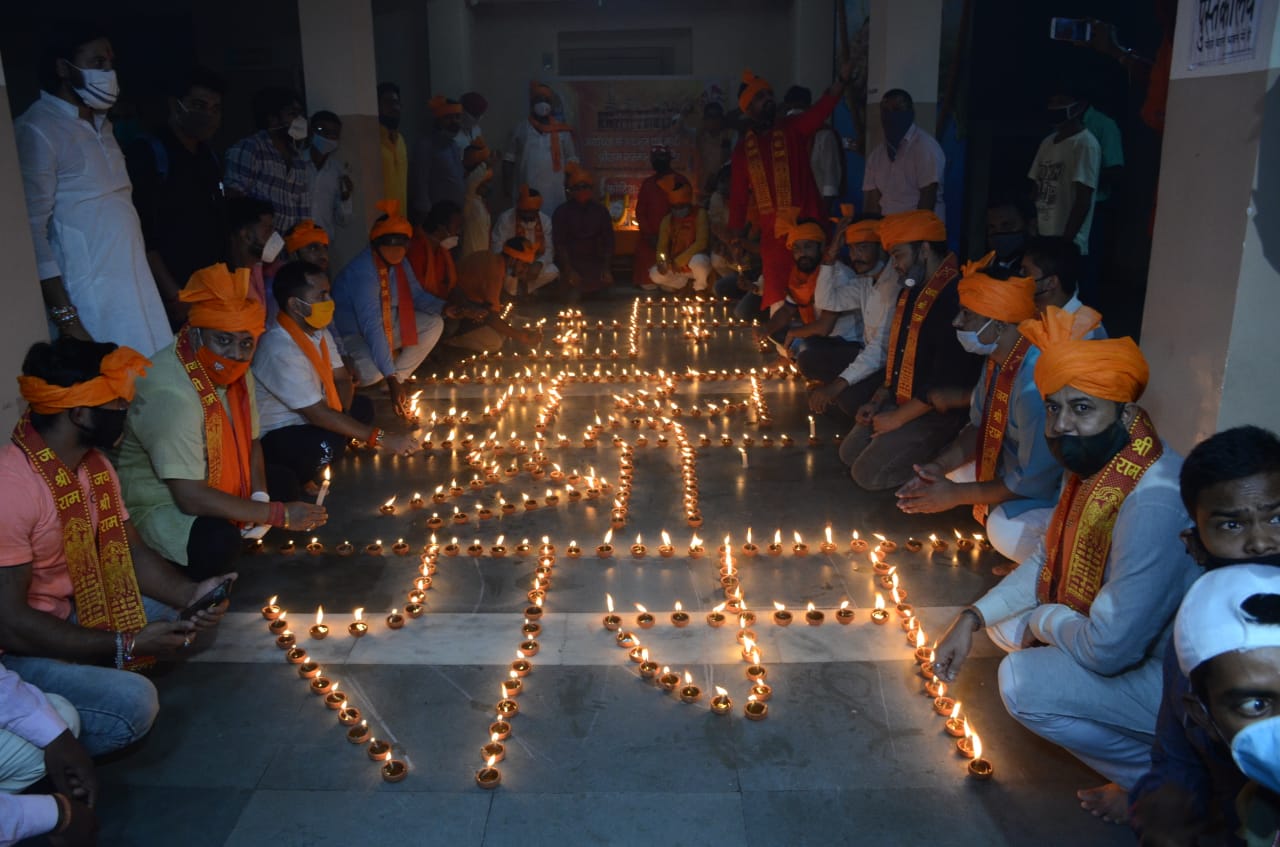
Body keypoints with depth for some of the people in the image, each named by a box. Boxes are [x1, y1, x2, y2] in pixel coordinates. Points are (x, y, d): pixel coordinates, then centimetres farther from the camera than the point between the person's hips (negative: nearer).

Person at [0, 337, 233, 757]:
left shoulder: (95, 465, 0)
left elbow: (131, 551, 5)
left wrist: (191, 593, -14)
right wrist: (126, 645, -25)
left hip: (74, 612, 9)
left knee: (187, 616, 4)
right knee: (131, 701, -26)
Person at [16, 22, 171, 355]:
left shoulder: (100, 124, 17)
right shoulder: (36, 130, -9)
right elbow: (31, 230, -14)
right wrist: (64, 316, -18)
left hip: (137, 287, 8)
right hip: (91, 300, -7)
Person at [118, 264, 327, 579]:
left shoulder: (234, 371, -6)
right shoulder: (171, 395, -32)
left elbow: (251, 441, 7)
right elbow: (191, 497, -34)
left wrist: (260, 497, -12)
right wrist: (279, 515, -29)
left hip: (210, 485, 9)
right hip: (158, 503, -8)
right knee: (218, 543, -33)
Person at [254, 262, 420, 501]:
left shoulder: (318, 330, -2)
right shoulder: (279, 349, -29)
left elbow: (341, 378, 7)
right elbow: (317, 414, -29)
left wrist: (344, 417, -14)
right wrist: (380, 438, -27)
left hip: (302, 420, 9)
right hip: (272, 437, -9)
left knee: (363, 407, 6)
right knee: (329, 444, -32)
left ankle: (307, 470, 2)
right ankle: (282, 477, -3)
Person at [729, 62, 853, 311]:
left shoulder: (793, 129, 3)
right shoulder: (743, 147, 10)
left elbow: (822, 109, -14)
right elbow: (738, 194, 13)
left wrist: (842, 79, -31)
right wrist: (737, 233, 12)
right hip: (771, 233, 3)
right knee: (776, 292, 7)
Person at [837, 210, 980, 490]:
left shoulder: (955, 296, -25)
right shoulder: (912, 290, 7)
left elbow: (947, 381, -27)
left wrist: (898, 418, -18)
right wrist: (878, 401, 8)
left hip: (937, 411, -10)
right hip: (899, 401, 10)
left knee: (868, 473, -14)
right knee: (849, 453, 10)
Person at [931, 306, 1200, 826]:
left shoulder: (1154, 504, -34)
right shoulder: (1093, 465, -5)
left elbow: (1109, 650, -31)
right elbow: (1047, 563, 9)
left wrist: (1043, 621, -10)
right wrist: (971, 620, -3)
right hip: (1135, 646, 9)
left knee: (1023, 681, -21)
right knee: (1006, 618, 8)